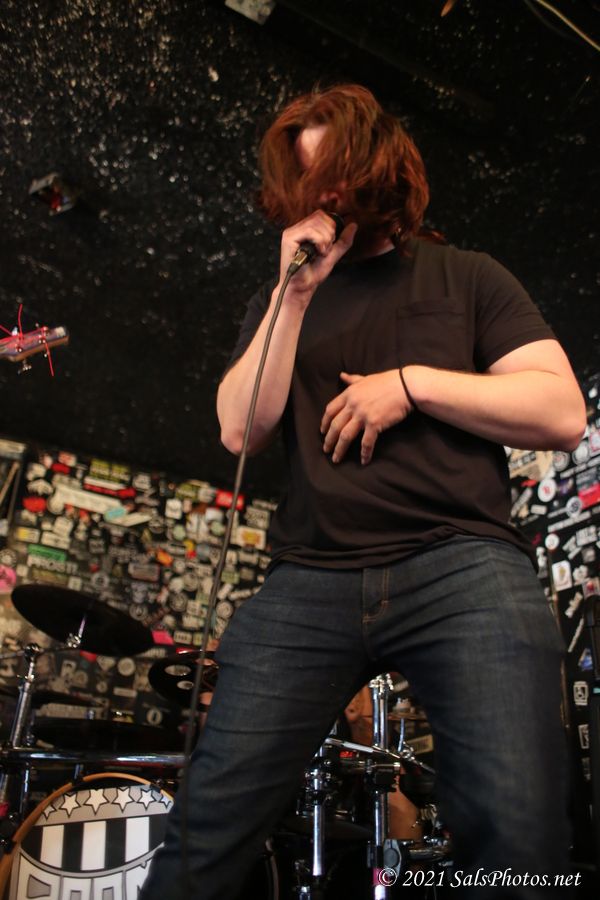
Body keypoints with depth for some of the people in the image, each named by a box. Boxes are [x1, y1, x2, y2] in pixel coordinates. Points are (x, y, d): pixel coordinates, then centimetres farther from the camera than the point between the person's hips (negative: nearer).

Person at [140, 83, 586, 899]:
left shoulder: (466, 277, 14)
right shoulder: (279, 301, 21)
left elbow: (563, 414, 5)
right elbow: (241, 431, 7)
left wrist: (410, 383, -6)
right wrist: (295, 294, 0)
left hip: (463, 568, -1)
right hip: (308, 583, 2)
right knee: (207, 827, -2)